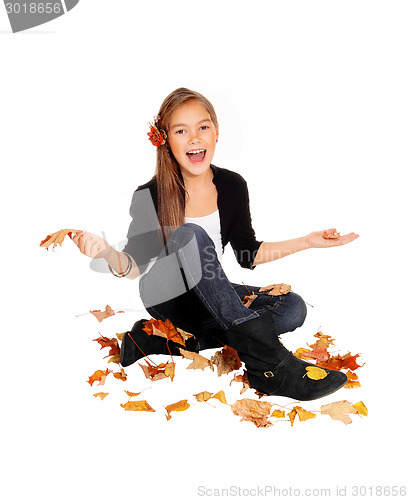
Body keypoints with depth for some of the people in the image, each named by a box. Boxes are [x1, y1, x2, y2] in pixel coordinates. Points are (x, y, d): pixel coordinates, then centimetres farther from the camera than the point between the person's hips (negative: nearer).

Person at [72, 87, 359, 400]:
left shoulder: (233, 186, -5)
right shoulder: (150, 196, -15)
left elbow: (248, 254, 2)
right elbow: (136, 266, -13)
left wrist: (307, 241, -6)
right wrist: (108, 253, -35)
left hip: (212, 297, 5)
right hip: (167, 296, -4)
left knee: (293, 307, -17)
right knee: (191, 235, -34)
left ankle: (163, 342, -22)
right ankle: (269, 362, -37)